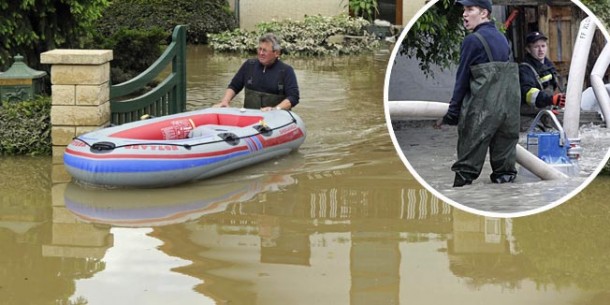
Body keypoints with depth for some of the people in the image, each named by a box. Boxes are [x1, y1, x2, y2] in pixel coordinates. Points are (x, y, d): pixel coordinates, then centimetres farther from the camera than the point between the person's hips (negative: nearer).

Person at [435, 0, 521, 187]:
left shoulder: (473, 40, -6)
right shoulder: (501, 38, 15)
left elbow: (462, 79, -6)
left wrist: (451, 115, -3)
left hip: (481, 109, -7)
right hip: (508, 109, 7)